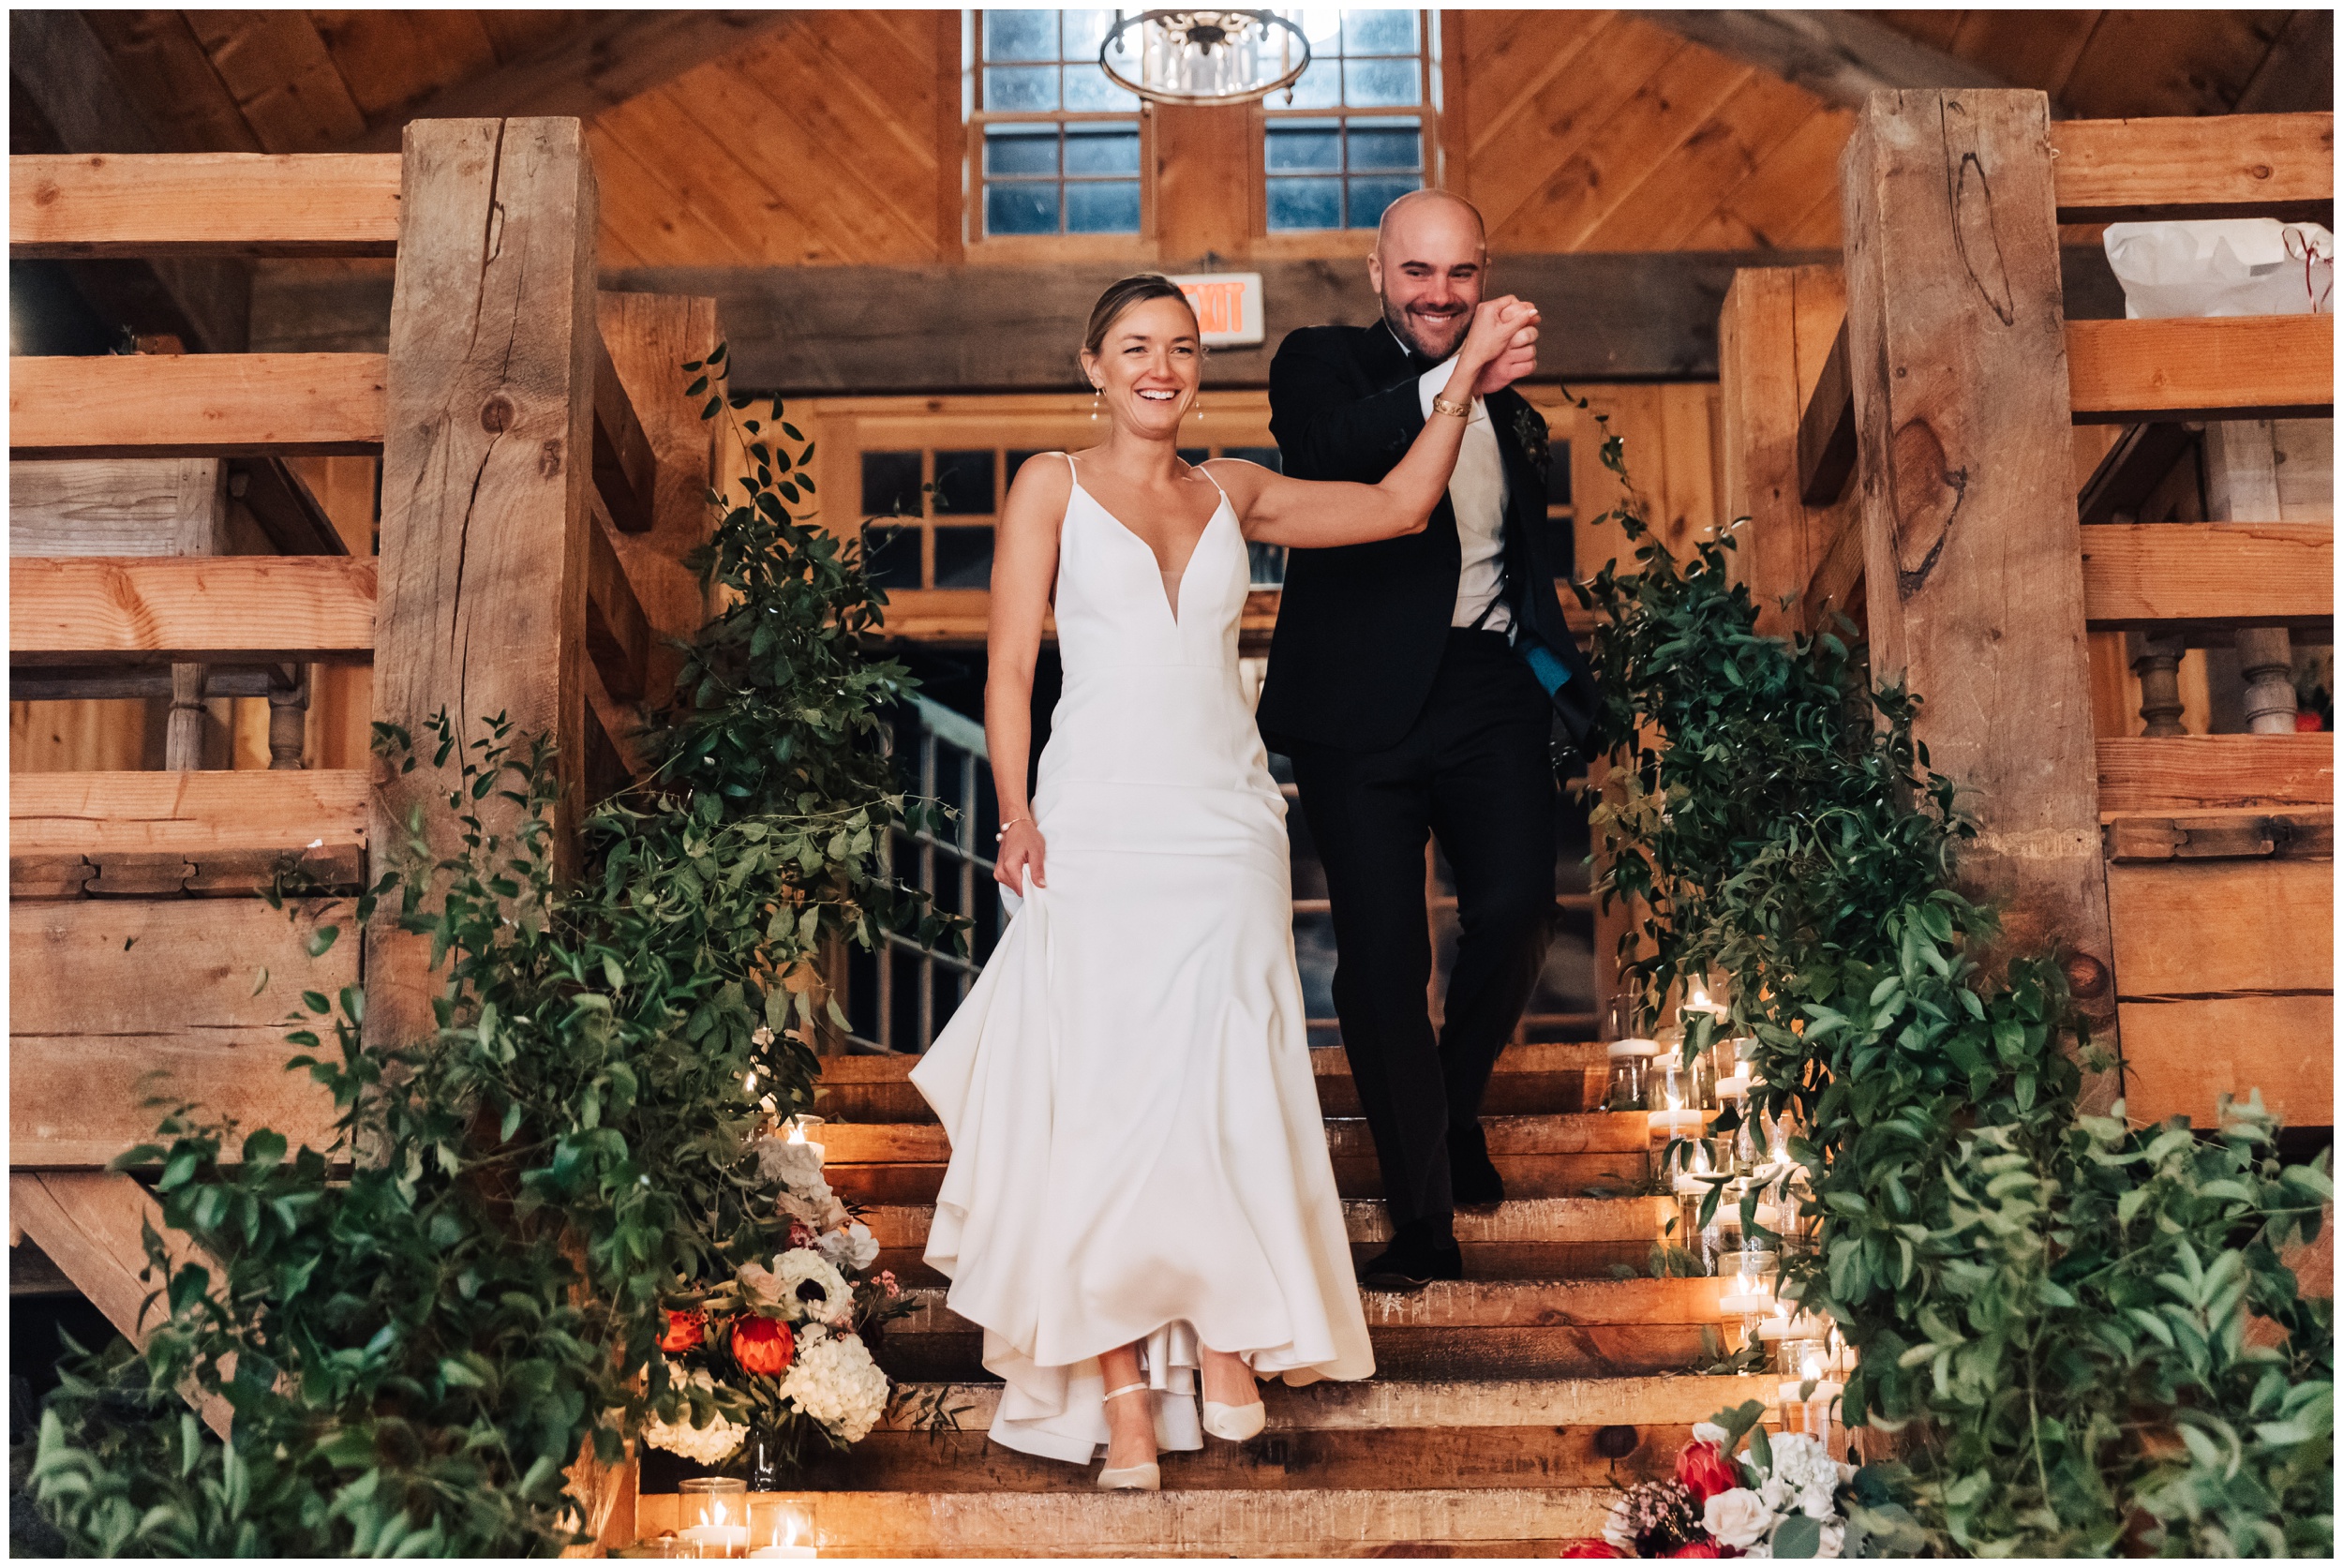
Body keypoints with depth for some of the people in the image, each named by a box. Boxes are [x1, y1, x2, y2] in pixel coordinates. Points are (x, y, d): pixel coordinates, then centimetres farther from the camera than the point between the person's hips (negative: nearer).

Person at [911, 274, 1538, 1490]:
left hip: (1226, 827, 3)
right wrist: (1015, 813, -10)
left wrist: (1465, 377, 5)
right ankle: (1119, 1385, 3)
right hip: (1099, 829, -2)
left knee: (1221, 1092, -2)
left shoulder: (1232, 493, 15)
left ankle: (1225, 1339, 12)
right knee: (1101, 1094, -4)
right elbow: (1010, 665, 2)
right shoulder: (1051, 485, 7)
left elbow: (1397, 506, 13)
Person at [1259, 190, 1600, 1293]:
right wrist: (1453, 383, -32)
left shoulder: (1505, 398, 19)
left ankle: (1458, 1106, 16)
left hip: (1491, 689, 3)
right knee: (1381, 957, -2)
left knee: (1516, 908, -15)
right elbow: (1324, 446, -20)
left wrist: (1556, 661, 15)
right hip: (1363, 705, -3)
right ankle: (1421, 1222, 11)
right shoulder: (1322, 363, 4)